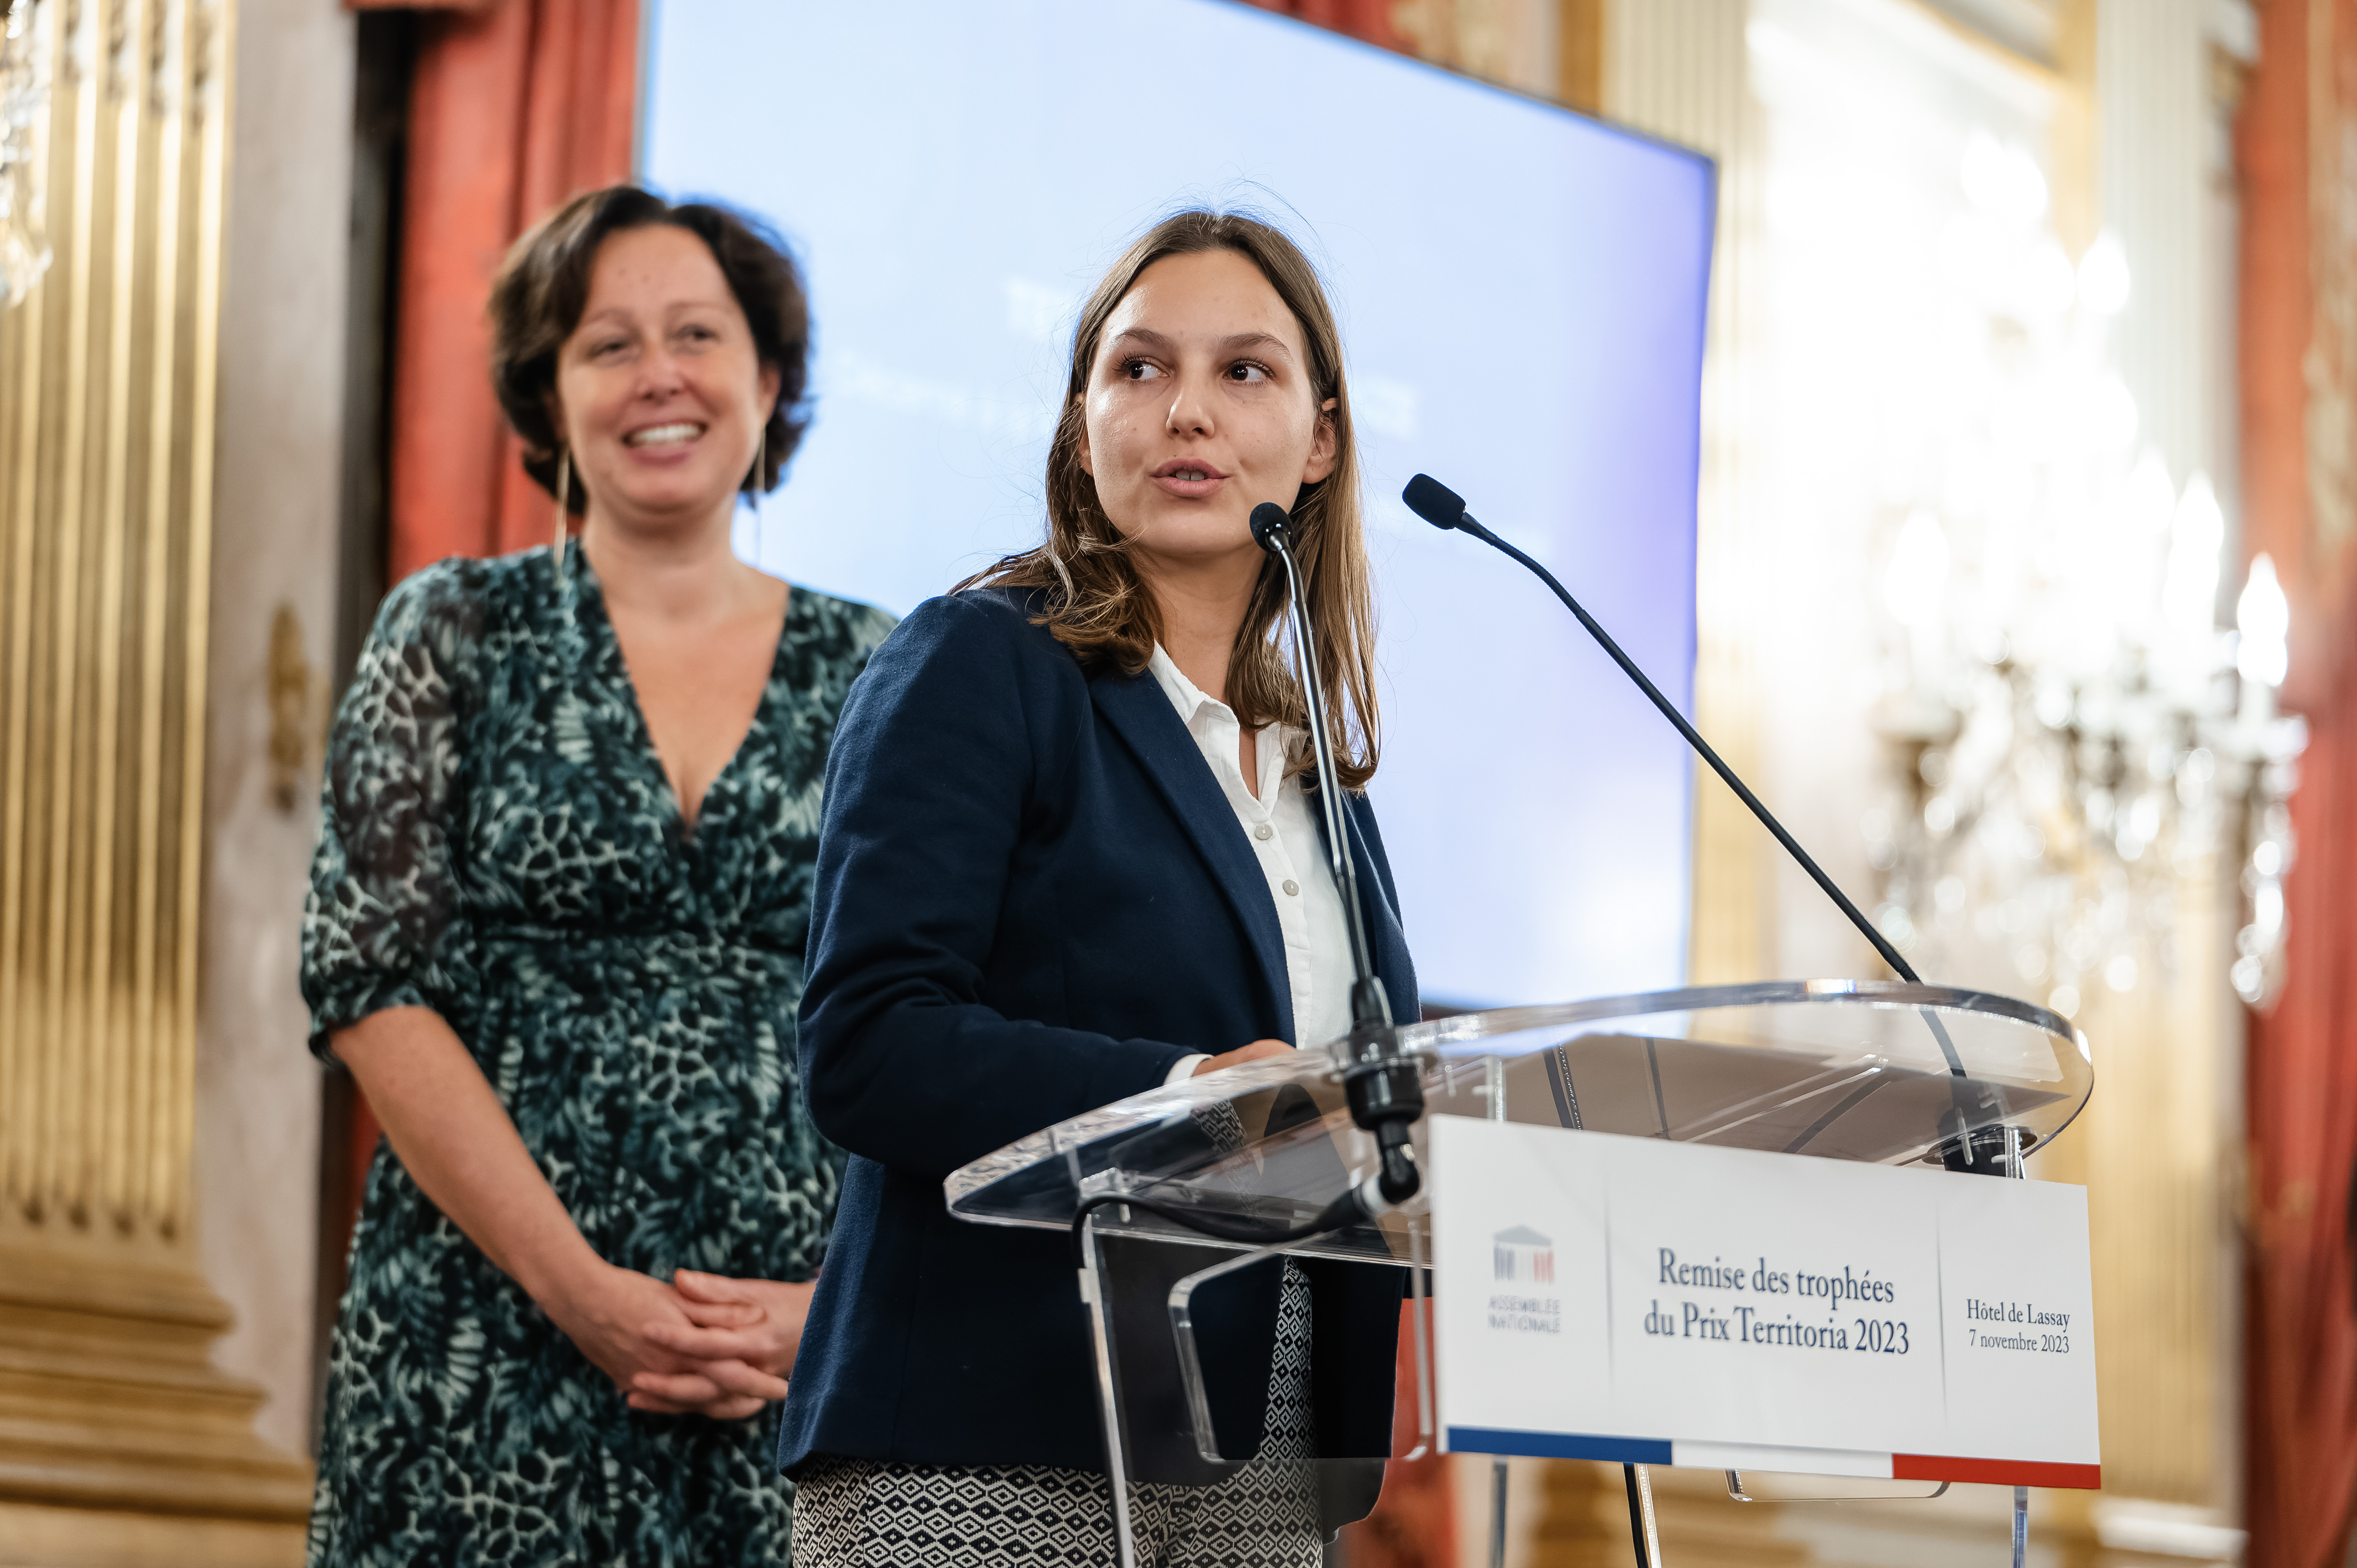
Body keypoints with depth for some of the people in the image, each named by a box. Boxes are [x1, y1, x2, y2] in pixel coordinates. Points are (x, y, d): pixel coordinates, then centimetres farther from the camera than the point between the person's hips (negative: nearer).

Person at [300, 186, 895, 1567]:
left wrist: (844, 1297, -8)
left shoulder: (875, 675, 9)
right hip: (495, 1356, -1)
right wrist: (580, 1290, -11)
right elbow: (370, 987, -3)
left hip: (798, 1365, 1)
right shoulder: (458, 635, 4)